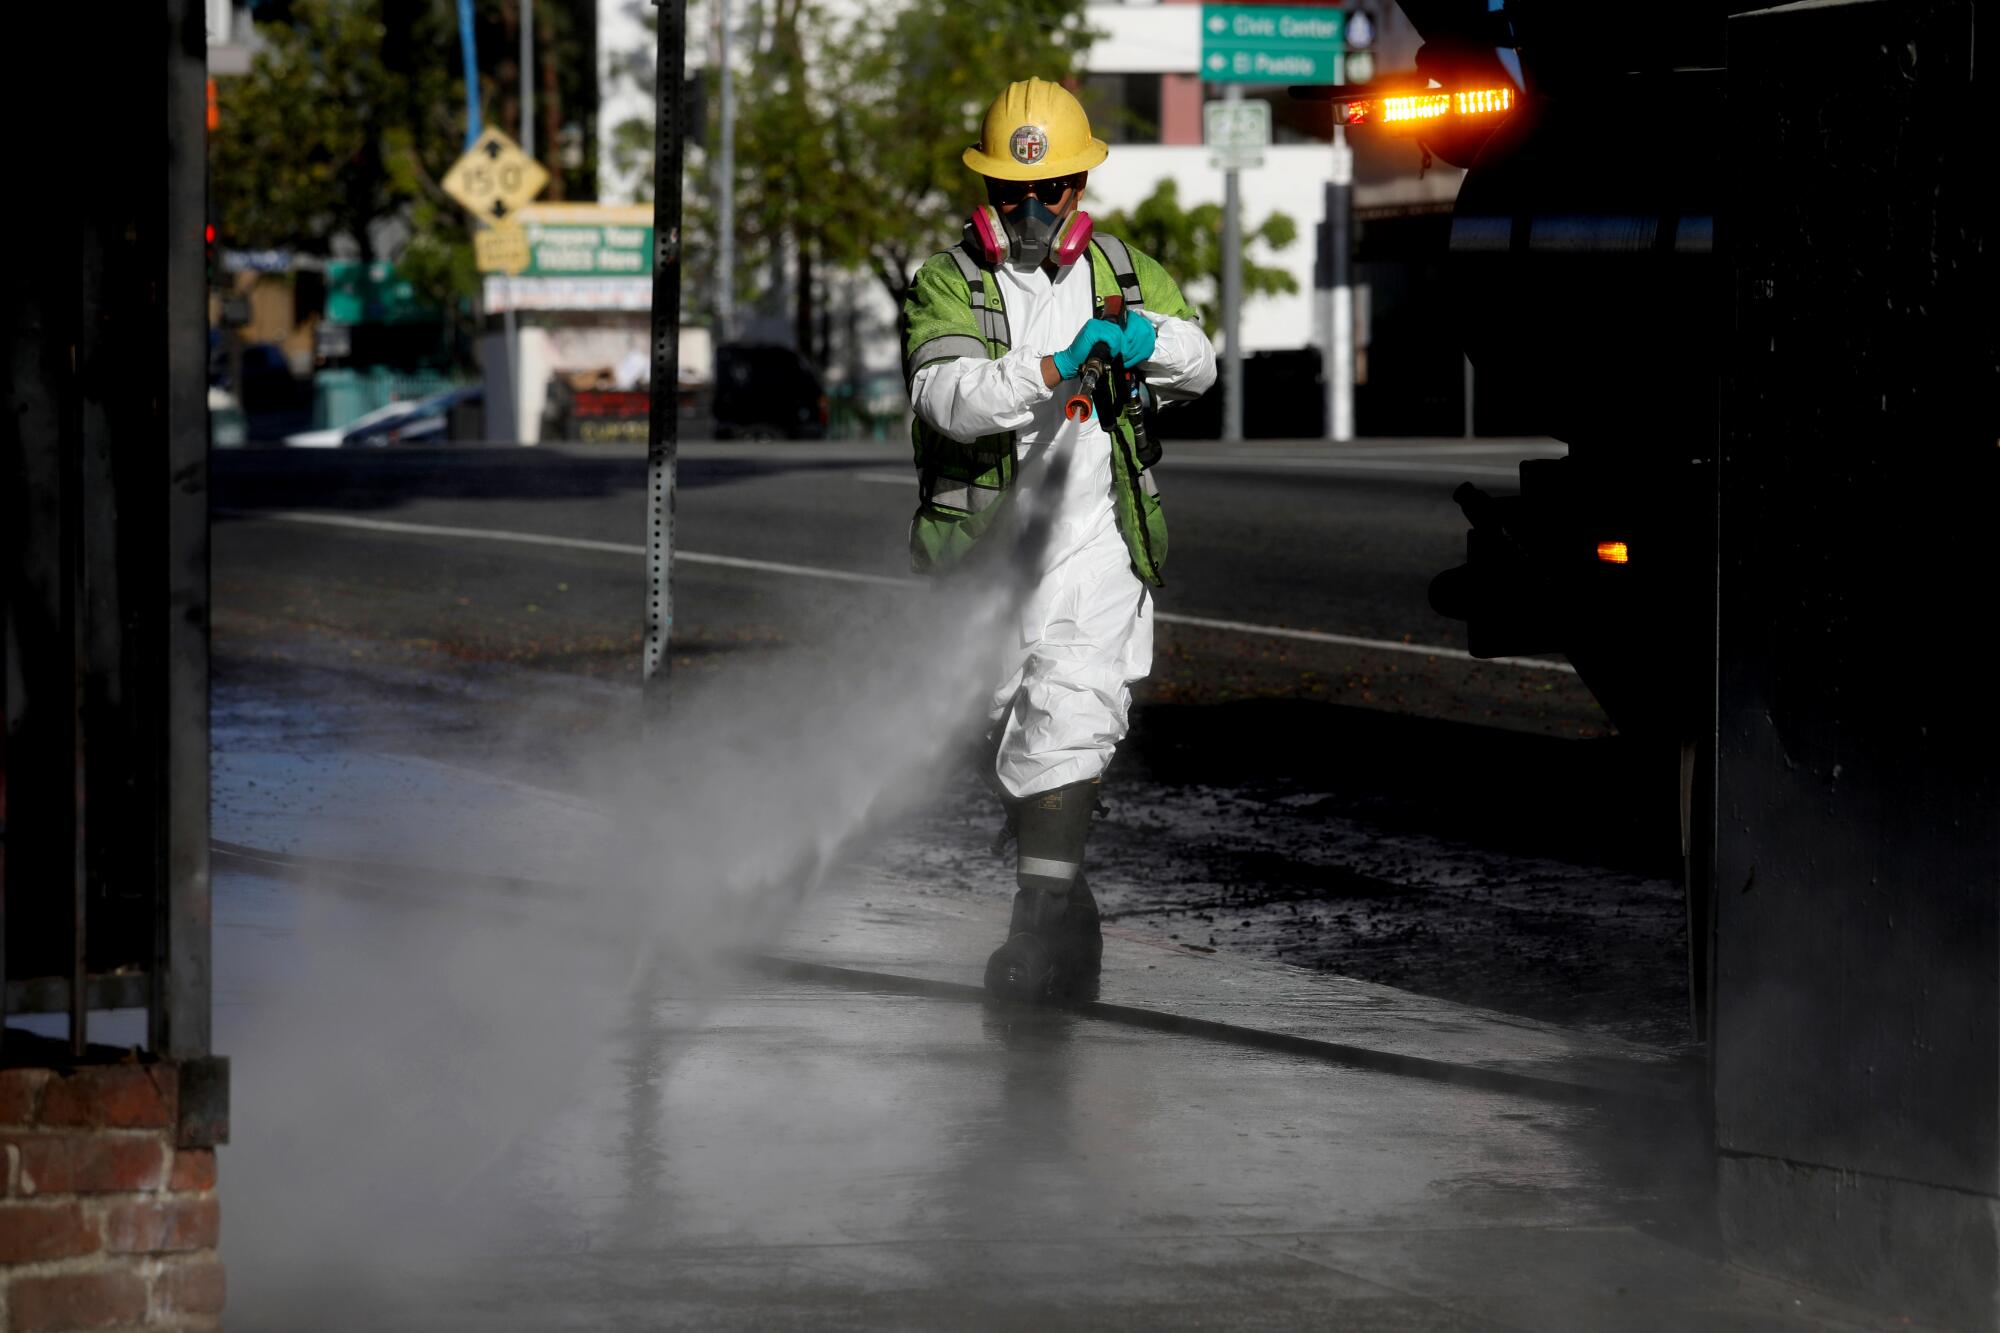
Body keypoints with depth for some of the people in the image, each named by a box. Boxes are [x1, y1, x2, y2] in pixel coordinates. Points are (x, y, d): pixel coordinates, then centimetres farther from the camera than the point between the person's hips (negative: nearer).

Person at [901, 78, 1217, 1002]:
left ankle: (1043, 915, -25)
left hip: (1095, 544, -1)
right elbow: (948, 397, -17)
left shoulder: (1123, 273, 9)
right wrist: (1051, 372, -33)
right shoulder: (948, 283, 0)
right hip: (986, 542, 1)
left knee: (1070, 720, -19)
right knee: (1010, 729, 13)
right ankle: (1064, 916, 32)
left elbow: (1198, 365, -4)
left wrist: (1146, 340, -28)